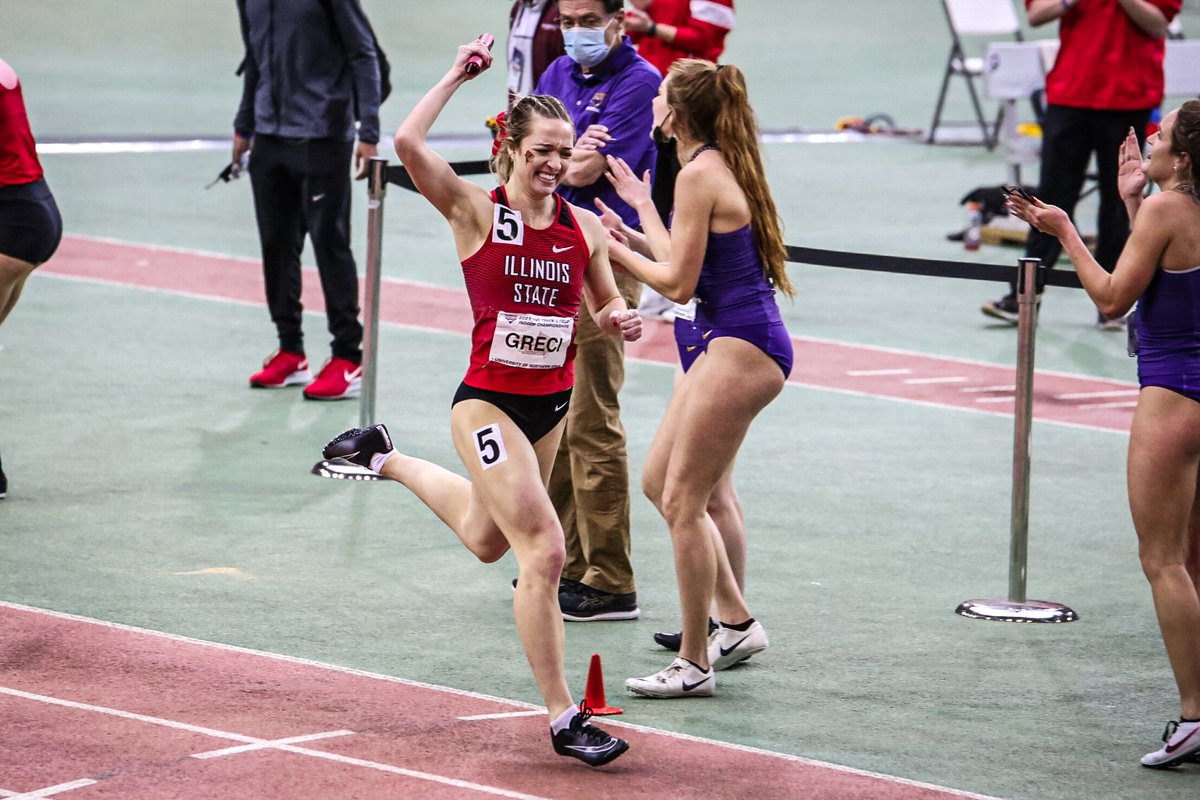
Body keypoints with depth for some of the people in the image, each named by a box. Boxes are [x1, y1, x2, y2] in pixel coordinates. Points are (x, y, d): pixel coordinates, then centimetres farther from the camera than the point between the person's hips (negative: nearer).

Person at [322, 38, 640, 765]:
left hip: (553, 405, 6)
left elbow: (606, 304, 15)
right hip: (489, 403, -6)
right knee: (543, 548, -17)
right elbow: (408, 143, -25)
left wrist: (620, 321, -8)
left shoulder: (585, 228, 1)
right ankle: (563, 717, -11)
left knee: (486, 540, 27)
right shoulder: (477, 212, -11)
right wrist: (457, 77, -17)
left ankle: (388, 459, 53)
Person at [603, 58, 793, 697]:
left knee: (682, 500, -5)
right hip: (733, 341, 10)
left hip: (742, 346, -10)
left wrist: (617, 251, -2)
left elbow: (679, 281, -14)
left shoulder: (698, 175, -16)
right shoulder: (720, 166, 14)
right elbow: (687, 263, 18)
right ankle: (736, 622, 22)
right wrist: (642, 207, 28)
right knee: (658, 482, 16)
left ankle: (694, 664, 0)